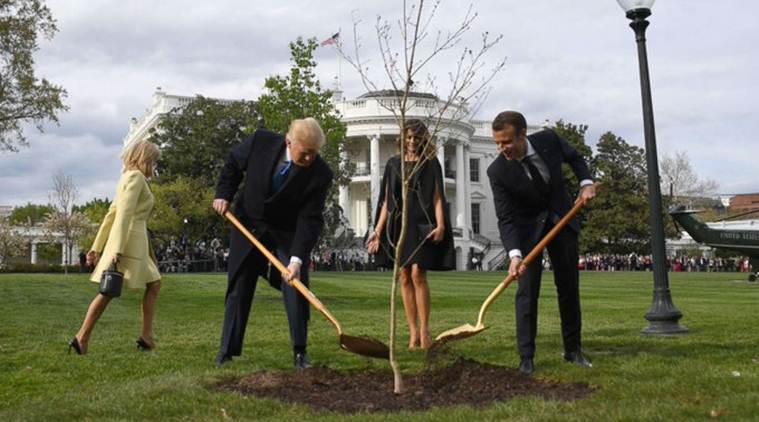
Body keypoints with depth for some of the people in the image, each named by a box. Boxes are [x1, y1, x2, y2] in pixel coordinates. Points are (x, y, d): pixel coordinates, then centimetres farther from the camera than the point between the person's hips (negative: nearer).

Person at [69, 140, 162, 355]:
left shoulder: (128, 178, 21)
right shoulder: (136, 177, -7)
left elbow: (111, 214, 19)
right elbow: (124, 214, -18)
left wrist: (97, 247, 17)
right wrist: (118, 249, -25)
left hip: (135, 242, 10)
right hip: (130, 240, -10)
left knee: (154, 284, 7)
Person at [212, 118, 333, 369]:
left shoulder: (320, 174, -25)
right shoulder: (261, 142, -21)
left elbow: (310, 219, -25)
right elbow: (233, 163, 1)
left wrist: (297, 259, -33)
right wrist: (224, 195, -9)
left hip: (288, 233, -1)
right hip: (248, 224, 1)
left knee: (296, 288, -7)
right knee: (238, 287, 6)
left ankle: (300, 351, 6)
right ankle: (228, 348, 17)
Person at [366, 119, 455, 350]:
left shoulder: (431, 164, 5)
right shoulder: (393, 164, 13)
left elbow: (437, 197, -1)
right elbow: (386, 200, 13)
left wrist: (440, 225, -16)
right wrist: (378, 230, 8)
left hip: (421, 224, -4)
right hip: (398, 224, 4)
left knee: (417, 274, -14)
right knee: (404, 278, 2)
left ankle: (424, 330, -7)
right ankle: (413, 332, 8)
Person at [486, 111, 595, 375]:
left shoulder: (549, 139, -19)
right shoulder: (498, 171, -24)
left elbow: (574, 158, 5)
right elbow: (505, 219, -23)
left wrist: (585, 182, -11)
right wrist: (514, 254, -36)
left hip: (561, 218, 3)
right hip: (527, 227, -3)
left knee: (569, 286, 8)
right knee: (527, 290, -10)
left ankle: (573, 349, 20)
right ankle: (526, 356, -2)